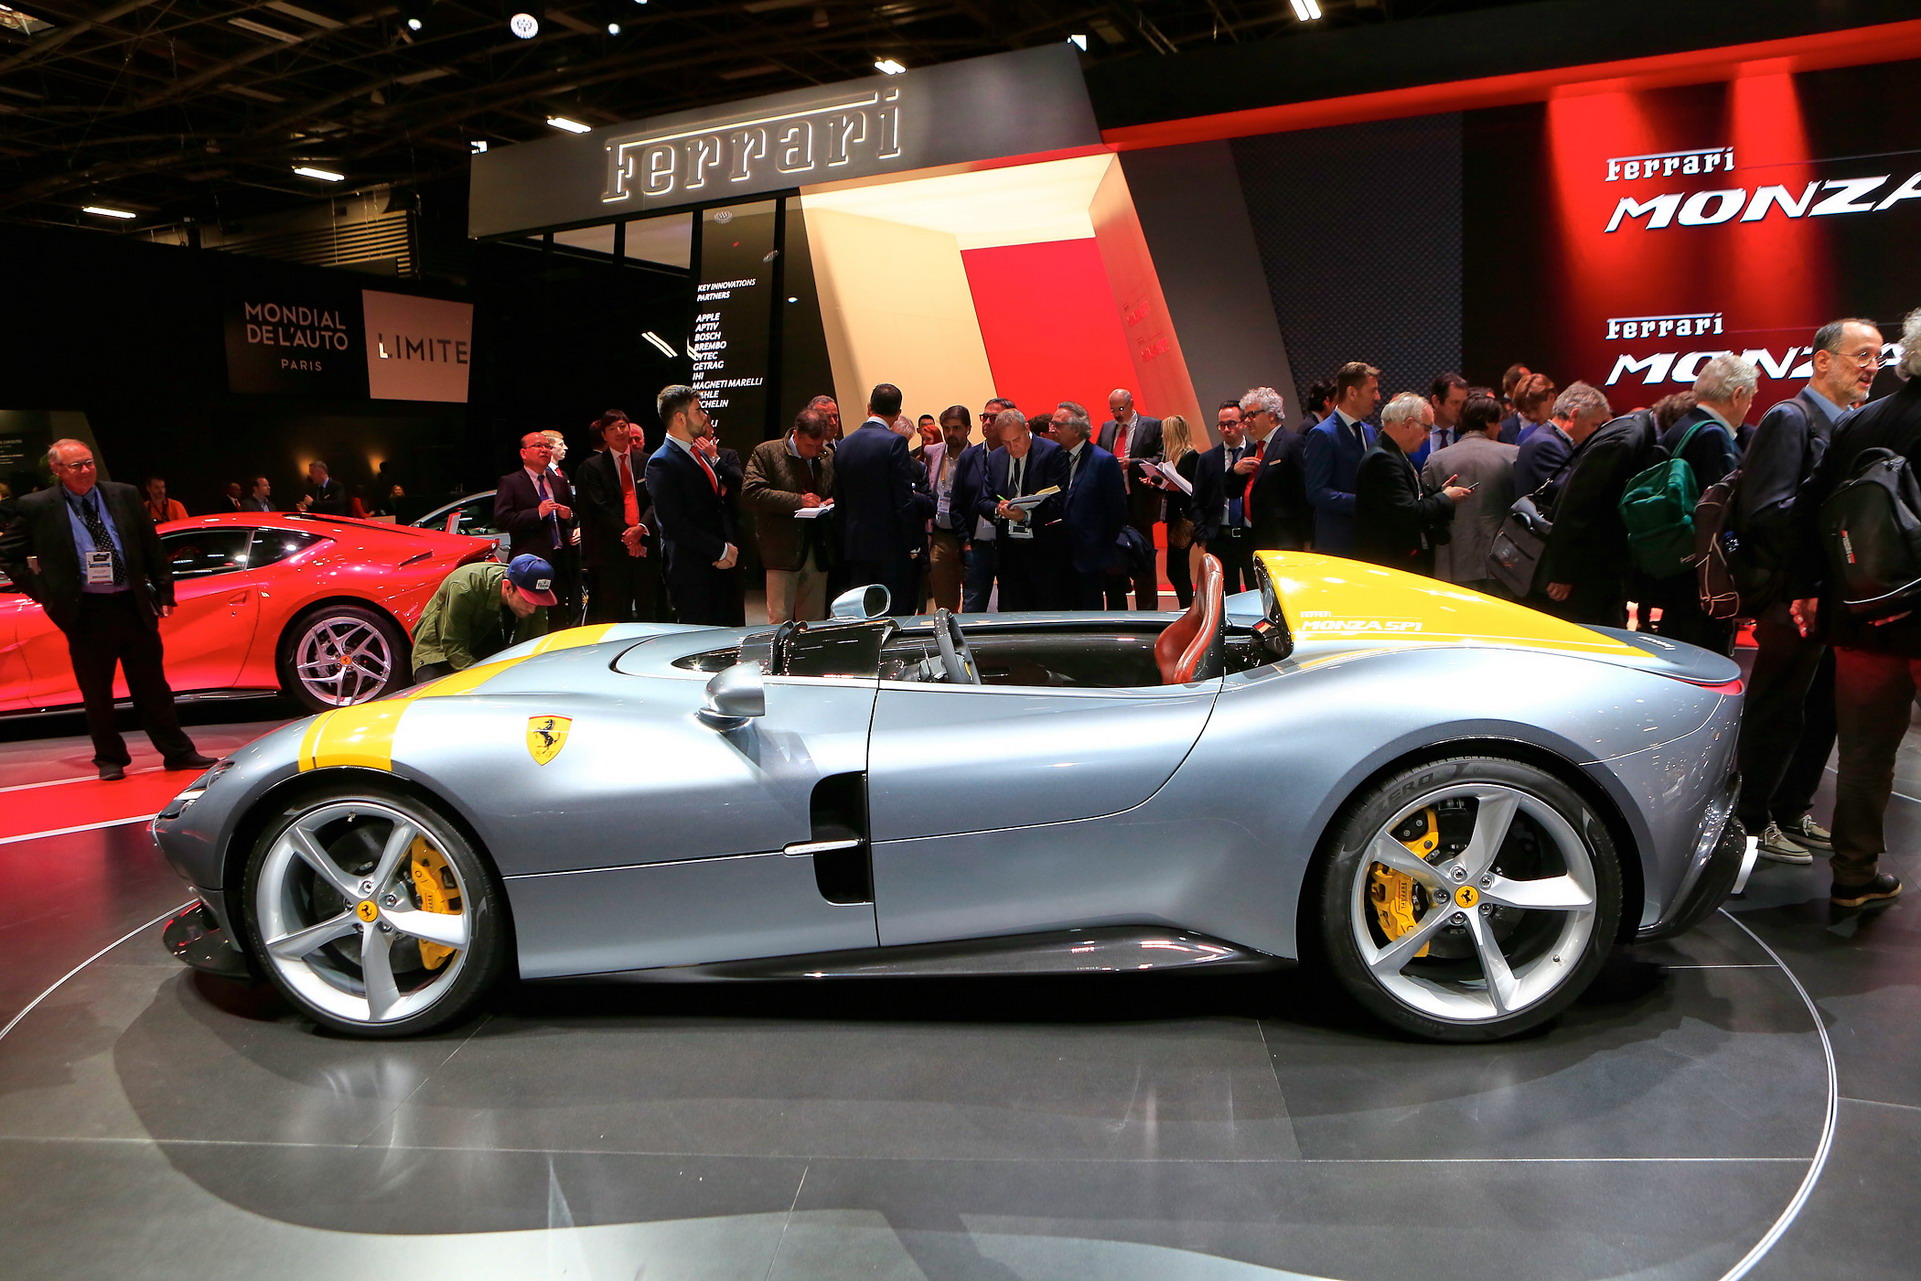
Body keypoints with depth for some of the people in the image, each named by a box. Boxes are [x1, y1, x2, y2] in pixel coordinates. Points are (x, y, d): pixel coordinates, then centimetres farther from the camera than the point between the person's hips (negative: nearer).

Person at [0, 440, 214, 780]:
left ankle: (178, 752, 14)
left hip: (134, 607, 2)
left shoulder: (125, 496, 5)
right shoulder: (35, 508, -1)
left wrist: (164, 593, 7)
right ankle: (110, 759, 20)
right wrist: (43, 592, -1)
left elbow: (153, 548, 10)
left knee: (153, 687, 8)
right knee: (96, 694, 7)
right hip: (85, 613, -2)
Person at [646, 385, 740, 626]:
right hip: (690, 570, -8)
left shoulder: (701, 455, 16)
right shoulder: (661, 463, -10)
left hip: (720, 564, 8)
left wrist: (731, 546, 2)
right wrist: (721, 550, -13)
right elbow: (676, 524, -16)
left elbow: (721, 503, 19)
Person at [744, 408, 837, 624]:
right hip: (783, 550, -4)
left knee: (815, 621, 8)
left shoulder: (828, 457, 11)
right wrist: (797, 501, -17)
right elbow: (751, 493, -12)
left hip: (818, 551, 4)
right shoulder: (766, 452, -1)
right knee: (780, 621, -4)